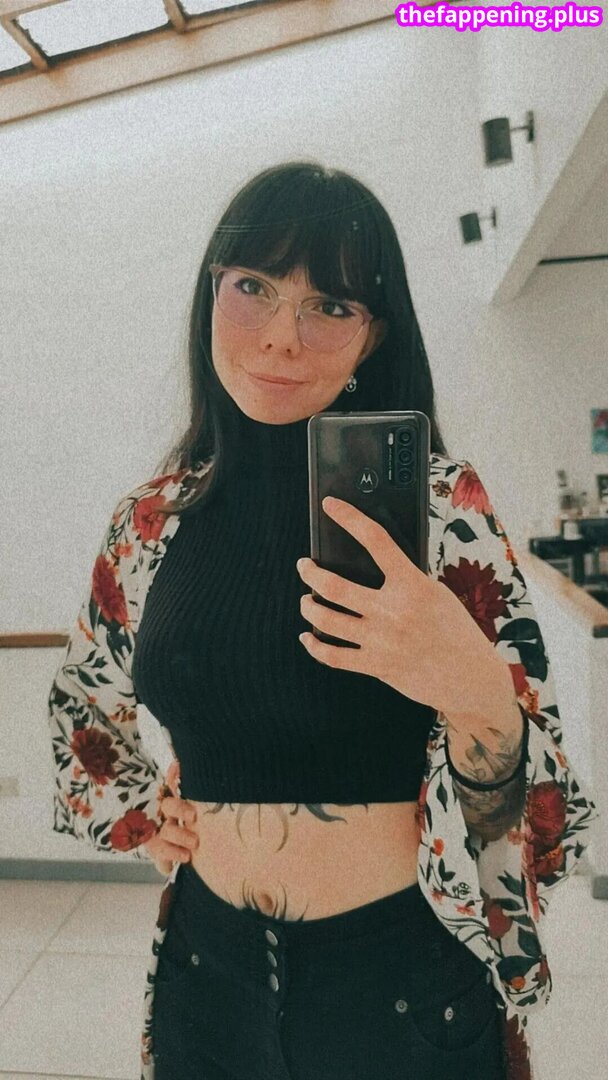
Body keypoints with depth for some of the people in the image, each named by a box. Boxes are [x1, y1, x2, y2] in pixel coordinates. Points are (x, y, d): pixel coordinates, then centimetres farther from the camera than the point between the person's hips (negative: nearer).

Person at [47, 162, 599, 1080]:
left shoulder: (442, 506, -14)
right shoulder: (154, 523, -5)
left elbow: (523, 814, -15)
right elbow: (81, 705, 14)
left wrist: (476, 696, -34)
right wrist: (138, 816, 2)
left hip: (407, 969, -2)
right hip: (211, 959, 3)